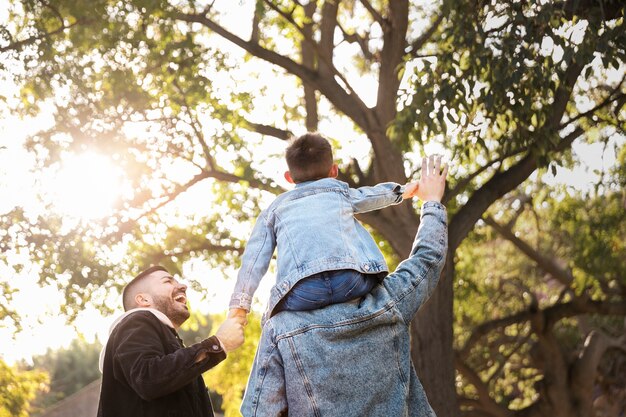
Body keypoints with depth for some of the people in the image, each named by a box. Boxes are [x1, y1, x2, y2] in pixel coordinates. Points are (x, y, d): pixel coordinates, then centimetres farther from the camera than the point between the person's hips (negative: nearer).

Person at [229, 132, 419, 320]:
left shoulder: (274, 208, 29)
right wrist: (402, 190, 70)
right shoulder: (340, 190, 32)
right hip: (352, 280, 1)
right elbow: (373, 195, 50)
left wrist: (238, 306, 13)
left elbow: (254, 258, 18)